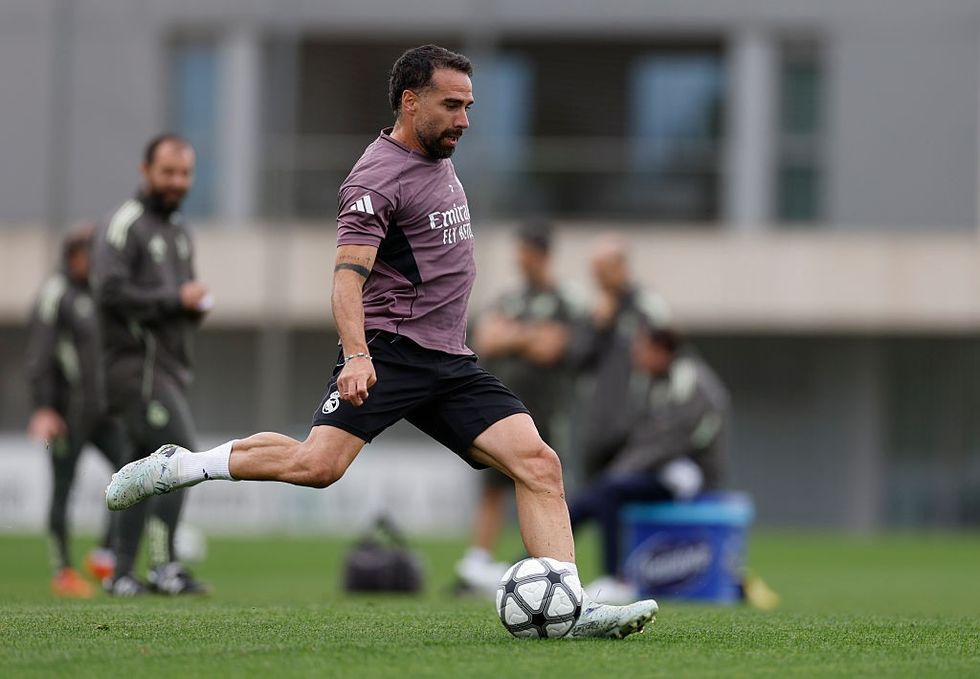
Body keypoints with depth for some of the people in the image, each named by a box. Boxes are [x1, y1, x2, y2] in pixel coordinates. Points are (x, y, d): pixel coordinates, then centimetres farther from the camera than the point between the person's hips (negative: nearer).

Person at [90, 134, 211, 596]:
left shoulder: (179, 231, 21)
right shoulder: (126, 225, -8)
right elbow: (110, 290, -19)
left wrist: (197, 303, 5)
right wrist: (174, 299, -17)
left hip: (171, 365, 9)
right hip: (138, 364, -9)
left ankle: (122, 572, 12)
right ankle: (164, 565, -16)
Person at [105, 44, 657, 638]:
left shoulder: (442, 161, 19)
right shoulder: (379, 177, -9)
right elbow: (348, 276, -20)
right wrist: (356, 355, -34)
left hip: (451, 361, 8)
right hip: (389, 351, -8)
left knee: (539, 463, -8)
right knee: (318, 464, -25)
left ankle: (573, 611, -11)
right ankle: (175, 467, -6)